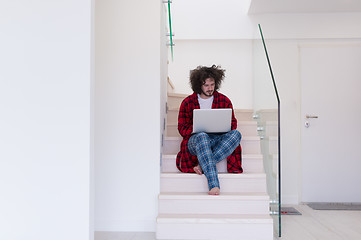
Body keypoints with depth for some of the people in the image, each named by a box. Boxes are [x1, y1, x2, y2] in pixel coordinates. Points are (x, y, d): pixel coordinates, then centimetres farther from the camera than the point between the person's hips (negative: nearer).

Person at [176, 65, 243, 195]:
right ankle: (214, 185, -49)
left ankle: (201, 166, -34)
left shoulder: (224, 101, 14)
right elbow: (182, 128, 7)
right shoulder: (188, 102, 9)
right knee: (201, 136, -40)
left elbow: (233, 123, 16)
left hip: (219, 140, 2)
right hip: (195, 141, -2)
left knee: (236, 134, -30)